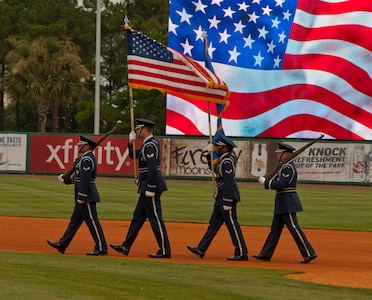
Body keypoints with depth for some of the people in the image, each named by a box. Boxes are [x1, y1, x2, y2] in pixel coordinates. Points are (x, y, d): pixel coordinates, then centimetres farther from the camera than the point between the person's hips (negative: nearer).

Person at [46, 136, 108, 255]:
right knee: (74, 221, 12)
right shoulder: (85, 158, 17)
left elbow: (85, 179, -23)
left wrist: (81, 197, -23)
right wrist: (66, 179, 11)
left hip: (87, 196, -11)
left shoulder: (87, 159, -17)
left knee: (92, 222, -6)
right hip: (84, 197, 11)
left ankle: (101, 248, -2)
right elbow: (77, 177, 22)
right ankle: (62, 244, 15)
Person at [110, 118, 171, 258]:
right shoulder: (147, 144, 15)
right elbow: (134, 155, 27)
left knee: (155, 218, -6)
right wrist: (131, 143, 10)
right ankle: (126, 247, 20)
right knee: (138, 216, 14)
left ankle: (165, 251, -3)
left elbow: (153, 168, -24)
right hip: (146, 186, 11)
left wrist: (150, 189, -23)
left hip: (151, 186, -11)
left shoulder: (150, 146, -17)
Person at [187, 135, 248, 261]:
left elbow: (229, 182, -23)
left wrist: (227, 202, -24)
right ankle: (201, 249, 15)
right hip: (221, 196, 11)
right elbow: (217, 172, 24)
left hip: (228, 195, -11)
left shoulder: (227, 162, -19)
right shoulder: (223, 159, 12)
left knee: (232, 224, -6)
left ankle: (242, 253, -1)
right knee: (214, 223, 12)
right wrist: (210, 160, 10)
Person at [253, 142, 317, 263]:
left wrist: (265, 182, -14)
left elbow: (281, 184, -24)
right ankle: (266, 254, 15)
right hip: (283, 202, 11)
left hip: (287, 201, -11)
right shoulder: (286, 166, 16)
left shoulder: (288, 167, -17)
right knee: (275, 227, 12)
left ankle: (309, 253, -7)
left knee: (294, 228, -9)